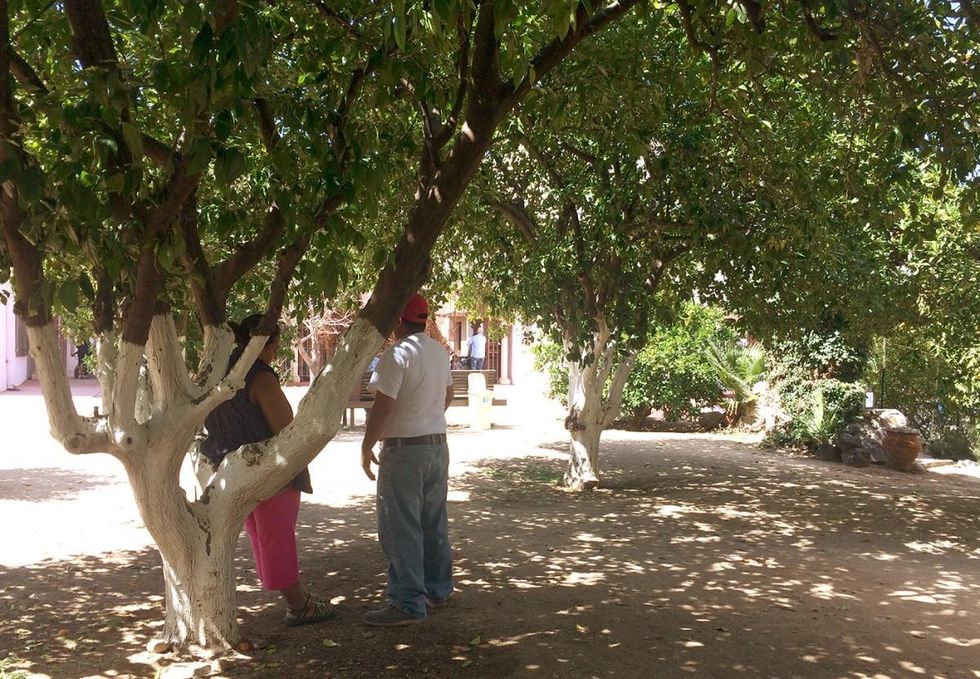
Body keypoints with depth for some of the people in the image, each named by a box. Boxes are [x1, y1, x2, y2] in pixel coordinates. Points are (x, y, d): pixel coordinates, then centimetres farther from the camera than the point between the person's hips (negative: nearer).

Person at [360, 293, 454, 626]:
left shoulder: (397, 354, -18)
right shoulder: (439, 351, 7)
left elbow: (383, 407, -21)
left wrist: (367, 447, -10)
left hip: (404, 449, -8)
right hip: (438, 445, 9)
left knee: (400, 529, -2)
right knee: (434, 524, 18)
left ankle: (408, 604, 1)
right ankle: (438, 590, 29)